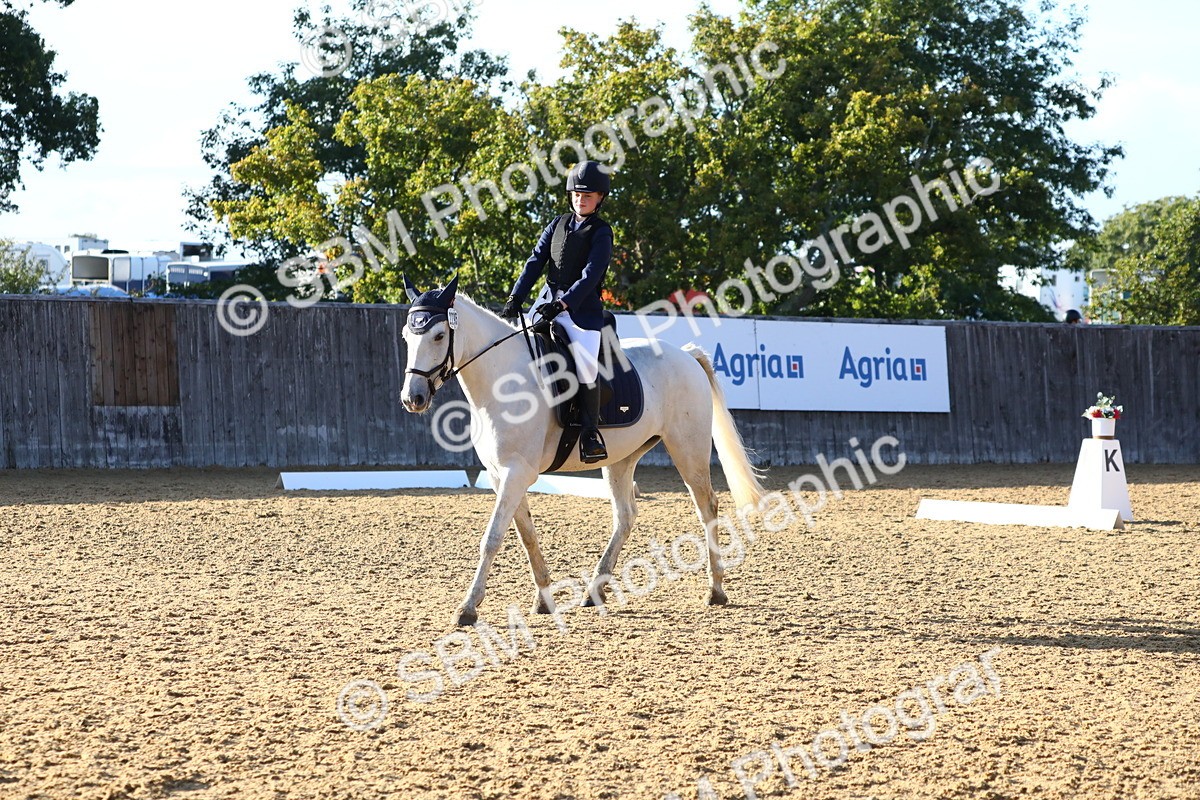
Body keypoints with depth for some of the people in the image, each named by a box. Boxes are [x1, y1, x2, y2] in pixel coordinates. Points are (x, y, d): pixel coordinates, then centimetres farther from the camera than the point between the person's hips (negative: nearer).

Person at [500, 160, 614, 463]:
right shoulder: (558, 225, 12)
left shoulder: (601, 233, -4)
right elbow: (536, 262, 8)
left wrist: (562, 304, -26)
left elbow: (590, 276, -14)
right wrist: (515, 298, -4)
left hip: (584, 308, -6)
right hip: (552, 303, 6)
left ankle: (590, 432, -8)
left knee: (585, 367, -18)